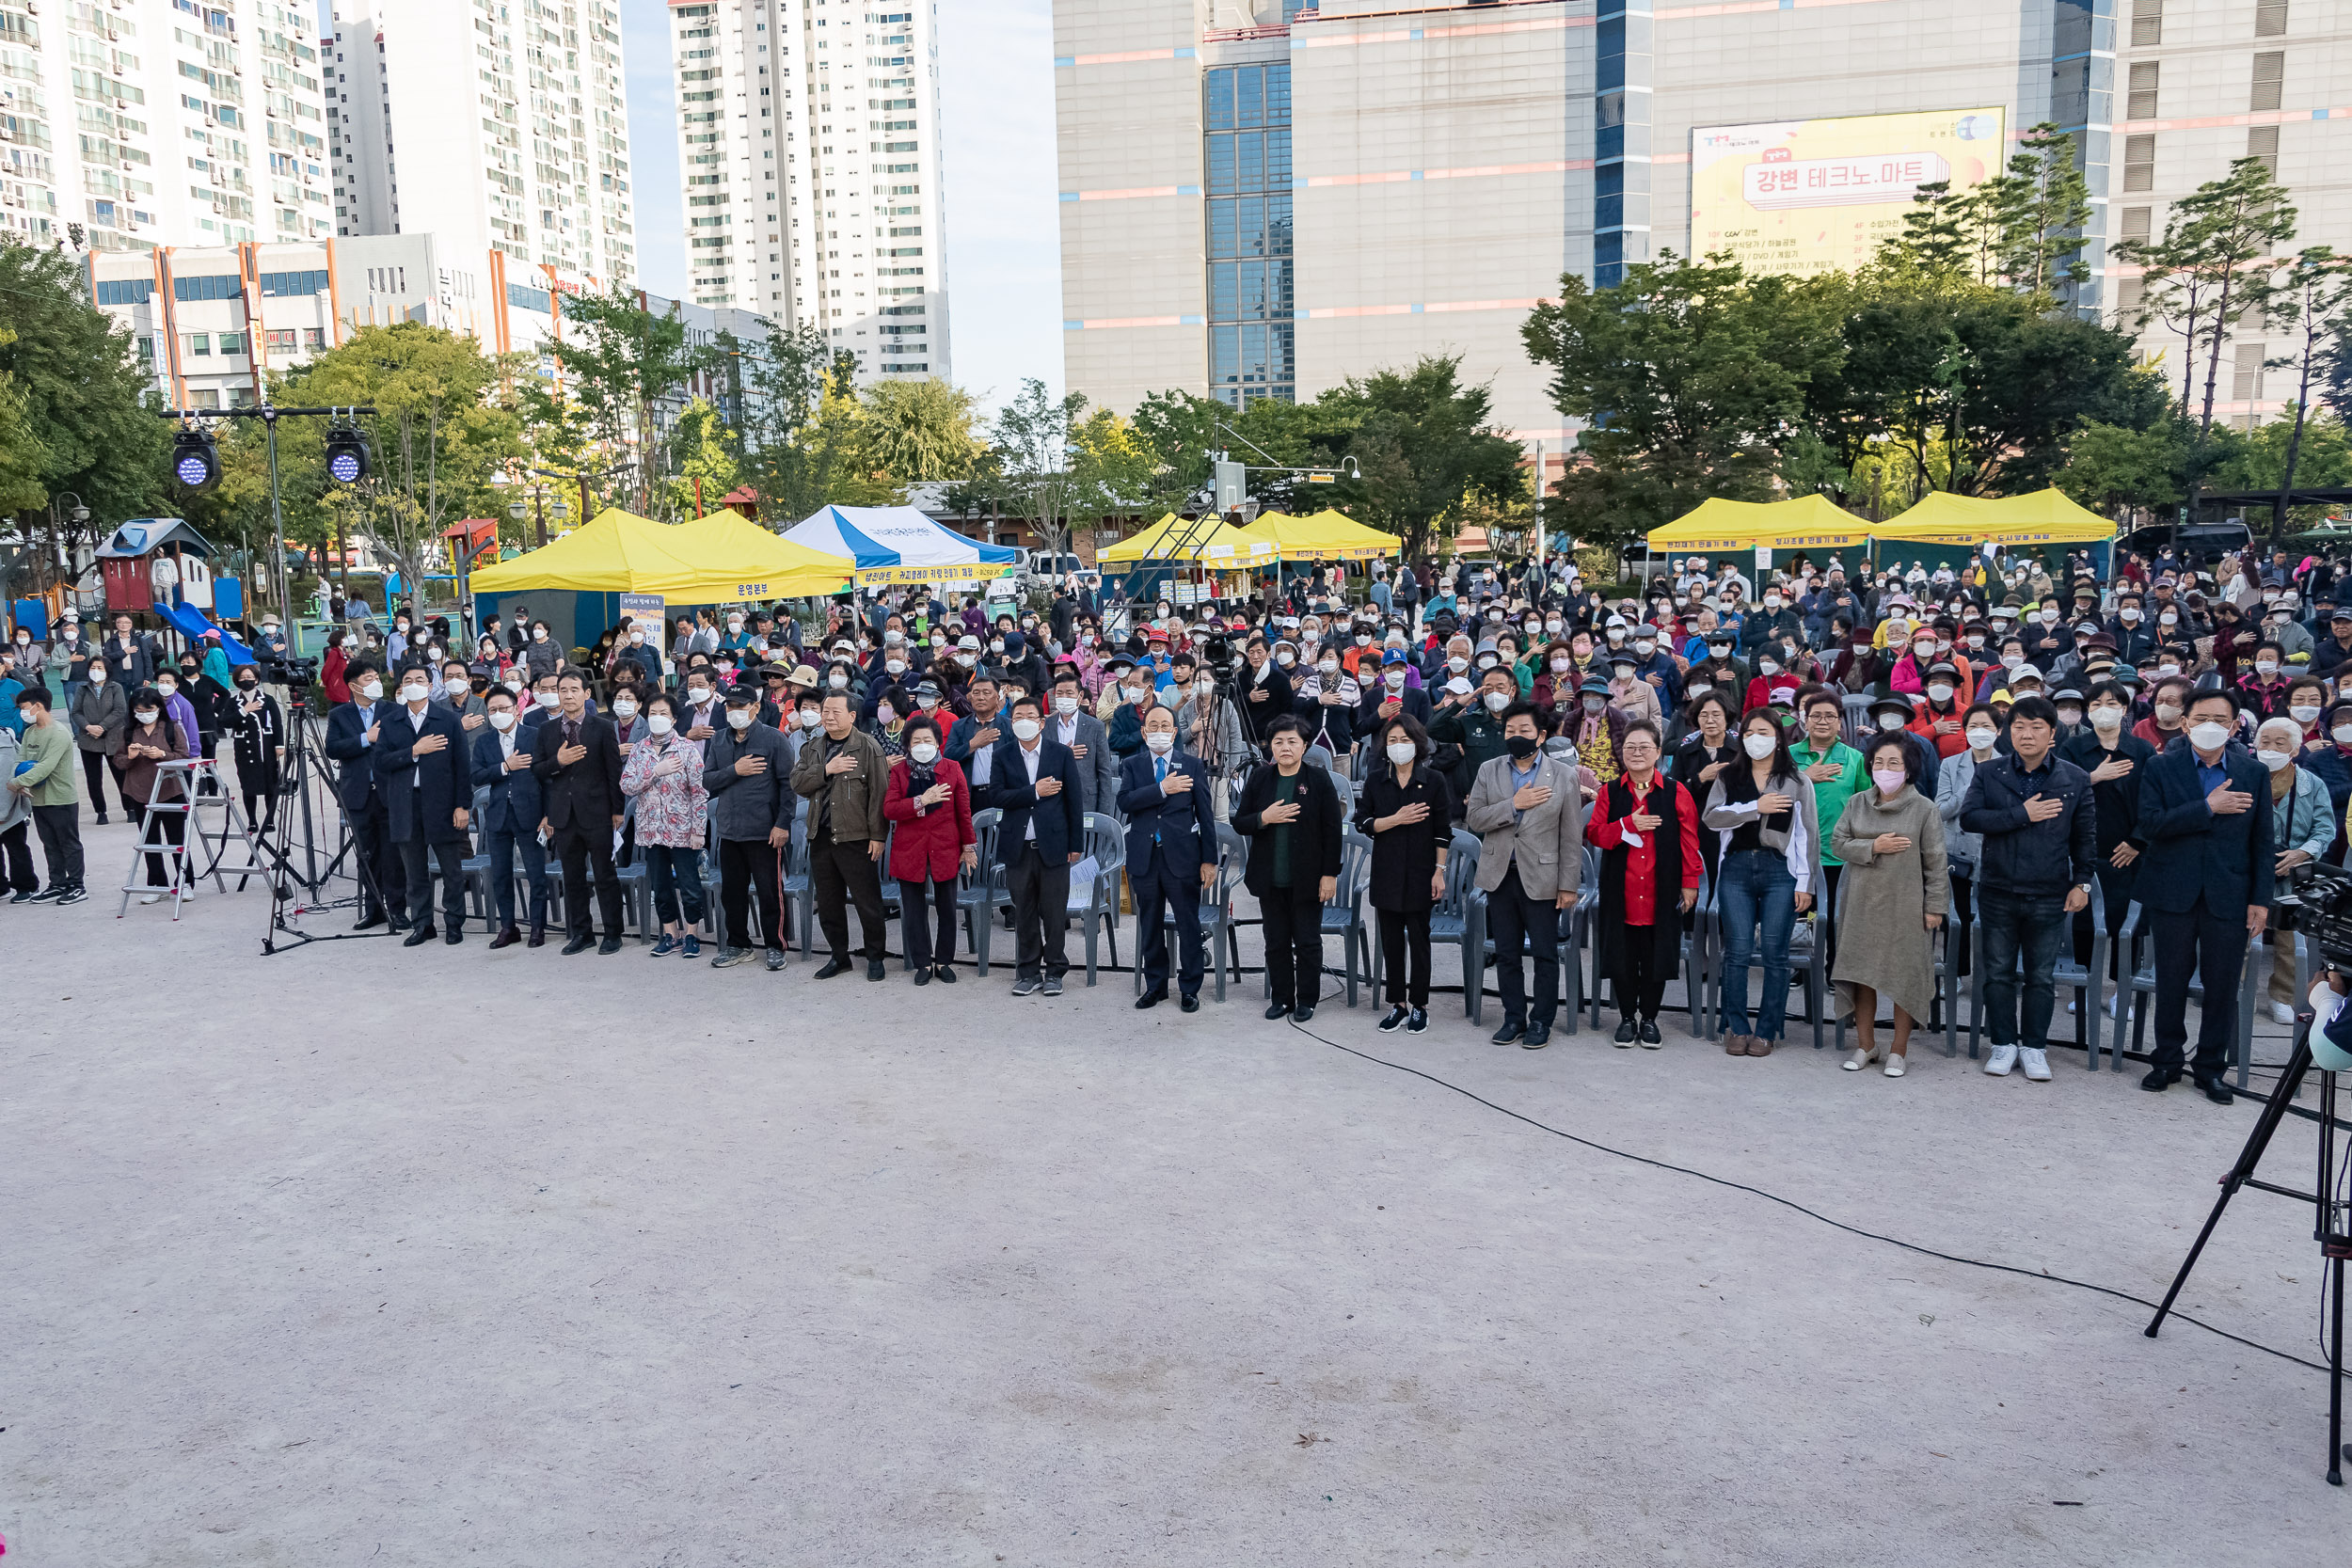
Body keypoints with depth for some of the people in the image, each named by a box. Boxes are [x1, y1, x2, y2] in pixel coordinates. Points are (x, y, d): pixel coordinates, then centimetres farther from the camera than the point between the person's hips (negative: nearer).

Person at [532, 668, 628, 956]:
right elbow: (537, 770, 8)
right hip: (563, 815, 4)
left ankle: (613, 933, 11)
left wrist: (617, 810, -3)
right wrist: (558, 761, -12)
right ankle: (581, 933, 19)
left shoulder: (603, 727, -1)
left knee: (605, 876, 2)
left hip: (596, 813, -3)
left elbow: (614, 770, -1)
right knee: (573, 878, 10)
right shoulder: (546, 730, 9)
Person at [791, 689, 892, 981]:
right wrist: (826, 770, -13)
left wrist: (878, 836, -13)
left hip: (855, 837, -6)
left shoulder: (868, 747, -6)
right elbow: (797, 782, 1)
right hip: (820, 836, 6)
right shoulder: (813, 748, 12)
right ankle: (839, 957, 26)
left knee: (867, 902, 0)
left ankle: (875, 957, 13)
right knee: (828, 903, 13)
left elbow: (879, 794, -9)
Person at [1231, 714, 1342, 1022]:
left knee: (1308, 942, 7)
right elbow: (1239, 823, 4)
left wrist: (1330, 875, -8)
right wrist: (1264, 818, -16)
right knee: (1276, 942, 11)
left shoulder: (1319, 780, -5)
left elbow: (1332, 832, -4)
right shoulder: (1259, 778, 3)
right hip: (1270, 880, 3)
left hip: (1307, 880, -3)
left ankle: (1306, 1000, 20)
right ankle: (1281, 997, 24)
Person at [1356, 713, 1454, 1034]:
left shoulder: (1434, 781, -2)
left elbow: (1443, 831, -1)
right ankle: (1398, 1004, 16)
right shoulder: (1375, 780, 4)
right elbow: (1362, 823, 0)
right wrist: (1396, 819, -13)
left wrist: (1440, 870, -6)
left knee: (1418, 938, 2)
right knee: (1391, 938, 7)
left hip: (1420, 873, -2)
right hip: (1386, 872, 2)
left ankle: (1419, 1005, 13)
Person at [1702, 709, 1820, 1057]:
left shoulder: (1797, 781, 9)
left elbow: (1809, 834, 6)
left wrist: (1805, 883, 0)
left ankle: (1767, 1031, 8)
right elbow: (1712, 817, -2)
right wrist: (1756, 807, -11)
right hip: (1737, 868, 1)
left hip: (1779, 871, -1)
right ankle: (1736, 1028, 7)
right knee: (1737, 950, -2)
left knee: (1775, 952, -1)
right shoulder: (1728, 777, 13)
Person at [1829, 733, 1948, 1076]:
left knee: (1905, 976, 1)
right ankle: (1865, 1045, 22)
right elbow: (1838, 843, 3)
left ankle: (1898, 1050, 13)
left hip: (1906, 905, -3)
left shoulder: (1924, 808, -2)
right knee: (1861, 973, 8)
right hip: (1862, 903, 3)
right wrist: (1873, 847, -12)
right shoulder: (1856, 803, 7)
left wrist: (1935, 906, -5)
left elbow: (1935, 862, -2)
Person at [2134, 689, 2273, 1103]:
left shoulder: (2254, 773, 5)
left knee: (2223, 984, 5)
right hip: (2174, 894, -1)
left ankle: (2211, 1066, 19)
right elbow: (2149, 824, -13)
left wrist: (2261, 899, 0)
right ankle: (2167, 1061, 22)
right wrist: (2208, 807, -19)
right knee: (2171, 980, 8)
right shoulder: (2161, 768, 0)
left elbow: (2263, 842, 5)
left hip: (2229, 895, 1)